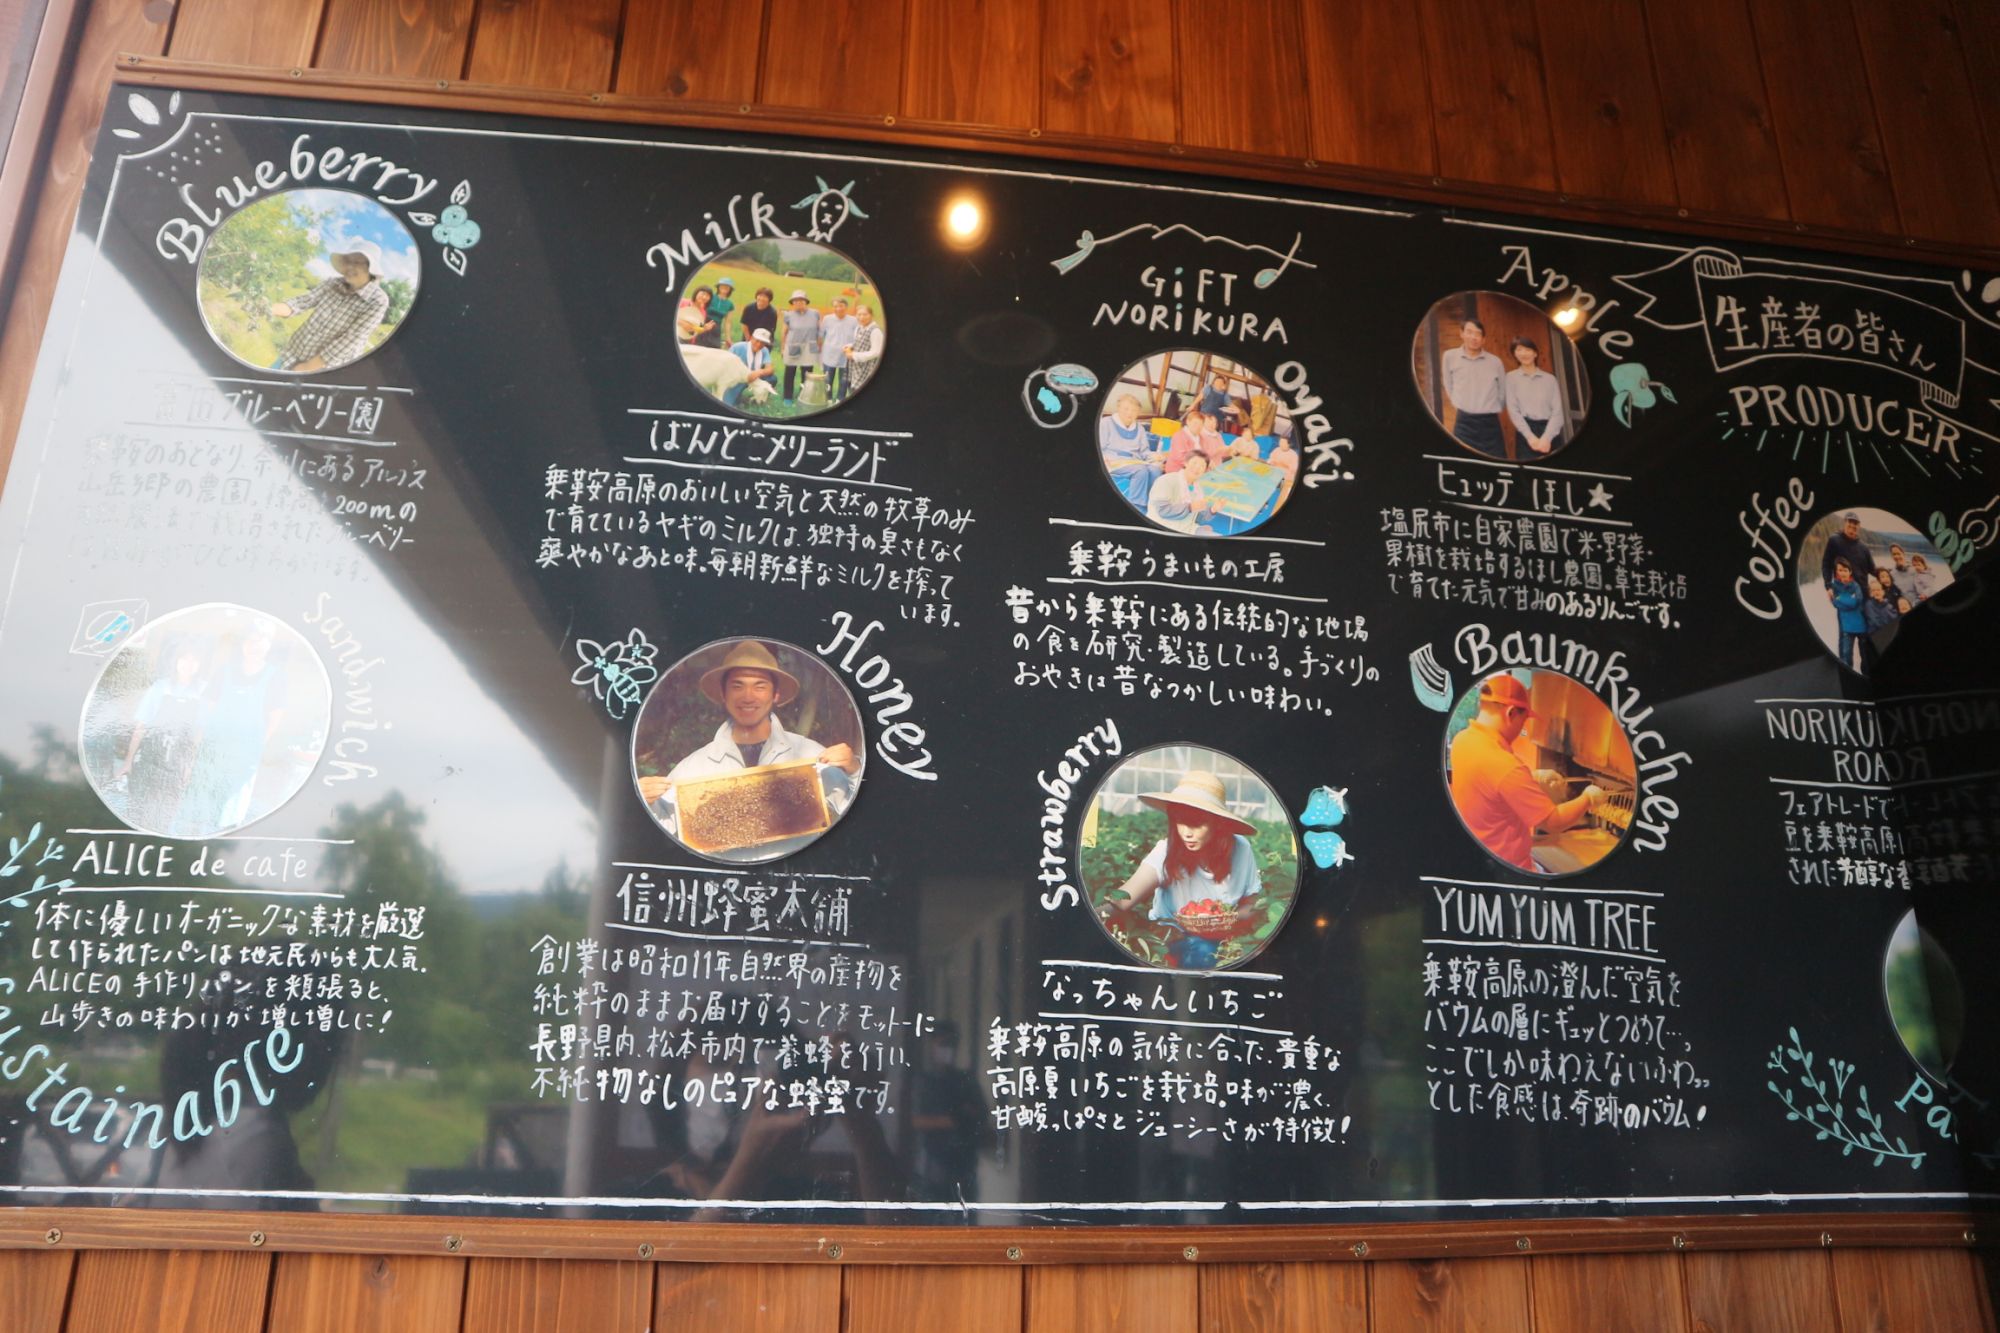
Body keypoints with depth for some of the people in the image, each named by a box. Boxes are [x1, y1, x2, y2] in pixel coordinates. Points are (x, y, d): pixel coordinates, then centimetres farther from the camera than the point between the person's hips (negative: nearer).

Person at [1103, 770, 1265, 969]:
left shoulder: (1240, 849, -14)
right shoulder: (1167, 852, -23)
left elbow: (1254, 905, -2)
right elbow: (1127, 895, -39)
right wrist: (1103, 910, -62)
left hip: (1220, 938, 3)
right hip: (1170, 936, -3)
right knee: (1200, 952, -32)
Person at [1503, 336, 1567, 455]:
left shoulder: (1550, 378, 12)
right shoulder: (1511, 377, 9)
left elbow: (1558, 411, 4)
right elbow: (1513, 410, 0)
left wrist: (1547, 437, -12)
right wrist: (1530, 436, -11)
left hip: (1550, 431, 1)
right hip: (1526, 431, -1)